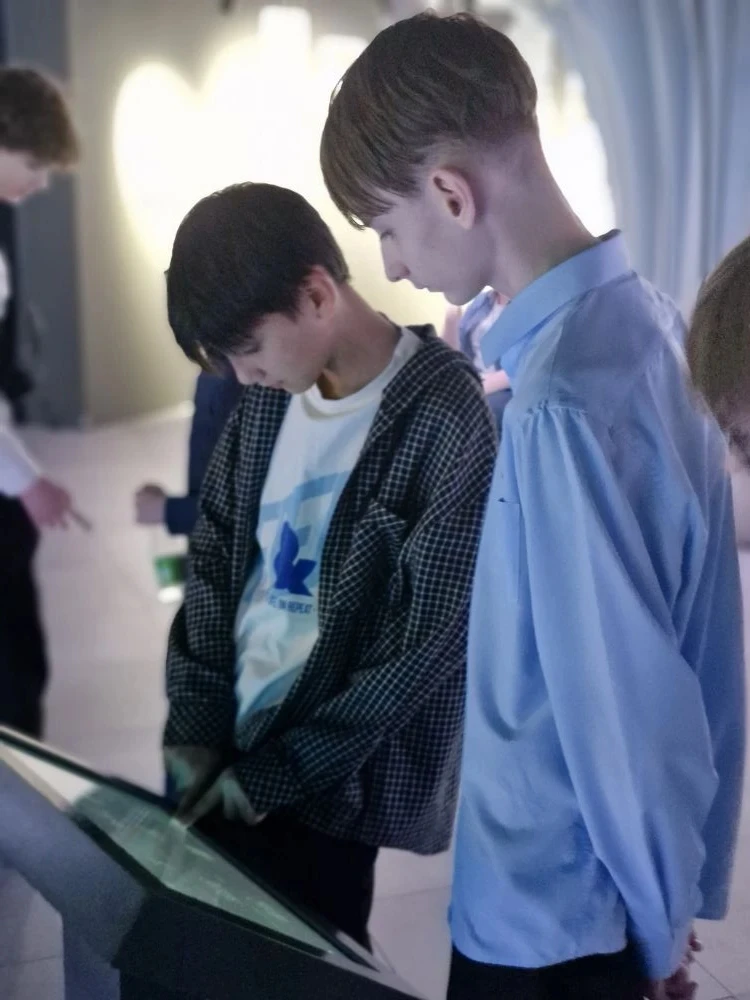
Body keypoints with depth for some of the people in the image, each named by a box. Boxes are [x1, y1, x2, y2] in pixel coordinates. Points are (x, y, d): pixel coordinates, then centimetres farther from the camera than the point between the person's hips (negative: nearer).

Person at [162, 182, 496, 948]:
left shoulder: (449, 421, -18)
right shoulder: (268, 399, 2)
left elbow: (424, 644, -18)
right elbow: (212, 563, 10)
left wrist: (269, 776, -12)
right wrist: (192, 731, 2)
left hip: (331, 787, -6)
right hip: (218, 757, 6)